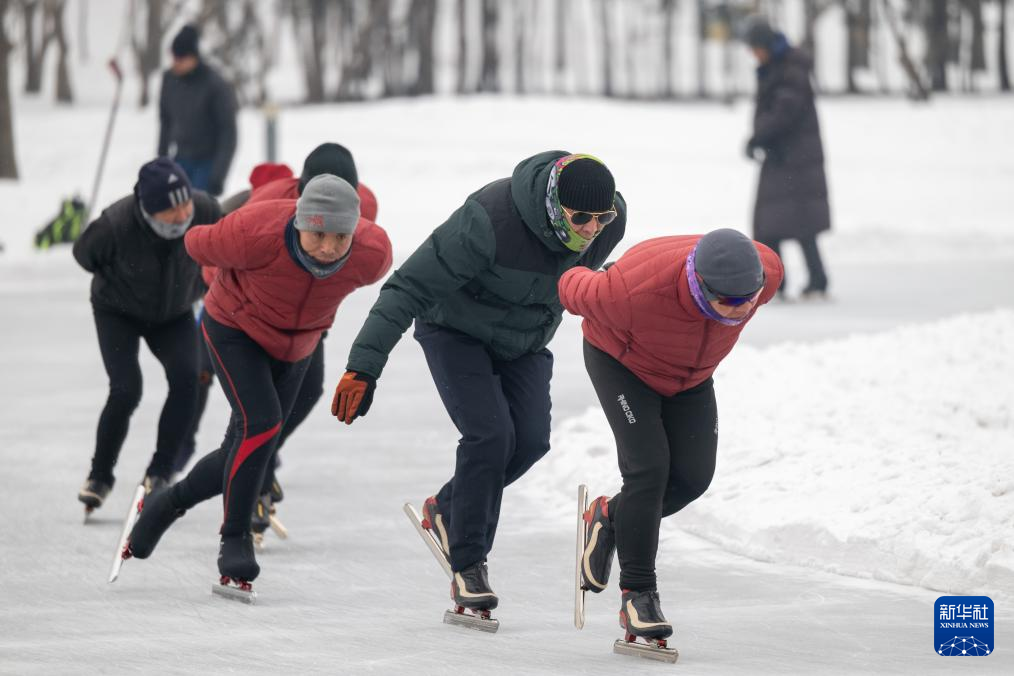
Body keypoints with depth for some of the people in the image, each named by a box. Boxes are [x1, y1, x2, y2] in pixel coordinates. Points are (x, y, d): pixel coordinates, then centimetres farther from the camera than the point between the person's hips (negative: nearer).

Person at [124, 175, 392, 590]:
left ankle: (166, 505, 32)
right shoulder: (256, 233, -37)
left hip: (295, 347, 4)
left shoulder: (373, 257, -27)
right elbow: (198, 244, -13)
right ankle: (235, 541, -8)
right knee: (260, 424, -23)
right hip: (236, 331, -4)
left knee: (247, 454, 7)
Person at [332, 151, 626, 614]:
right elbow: (410, 288, -35)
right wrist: (364, 365, -39)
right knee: (490, 434, -20)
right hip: (457, 331, -5)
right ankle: (467, 565, -5)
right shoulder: (490, 220, -38)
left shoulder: (611, 220, -19)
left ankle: (448, 510, 16)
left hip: (525, 344, 5)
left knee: (530, 441, -11)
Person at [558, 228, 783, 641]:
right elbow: (576, 291, -20)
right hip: (621, 362, -5)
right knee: (649, 467, -17)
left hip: (690, 374, 5)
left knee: (692, 476, -5)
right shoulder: (636, 292, -44)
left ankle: (612, 517, 22)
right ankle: (638, 595, -6)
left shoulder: (766, 273, -32)